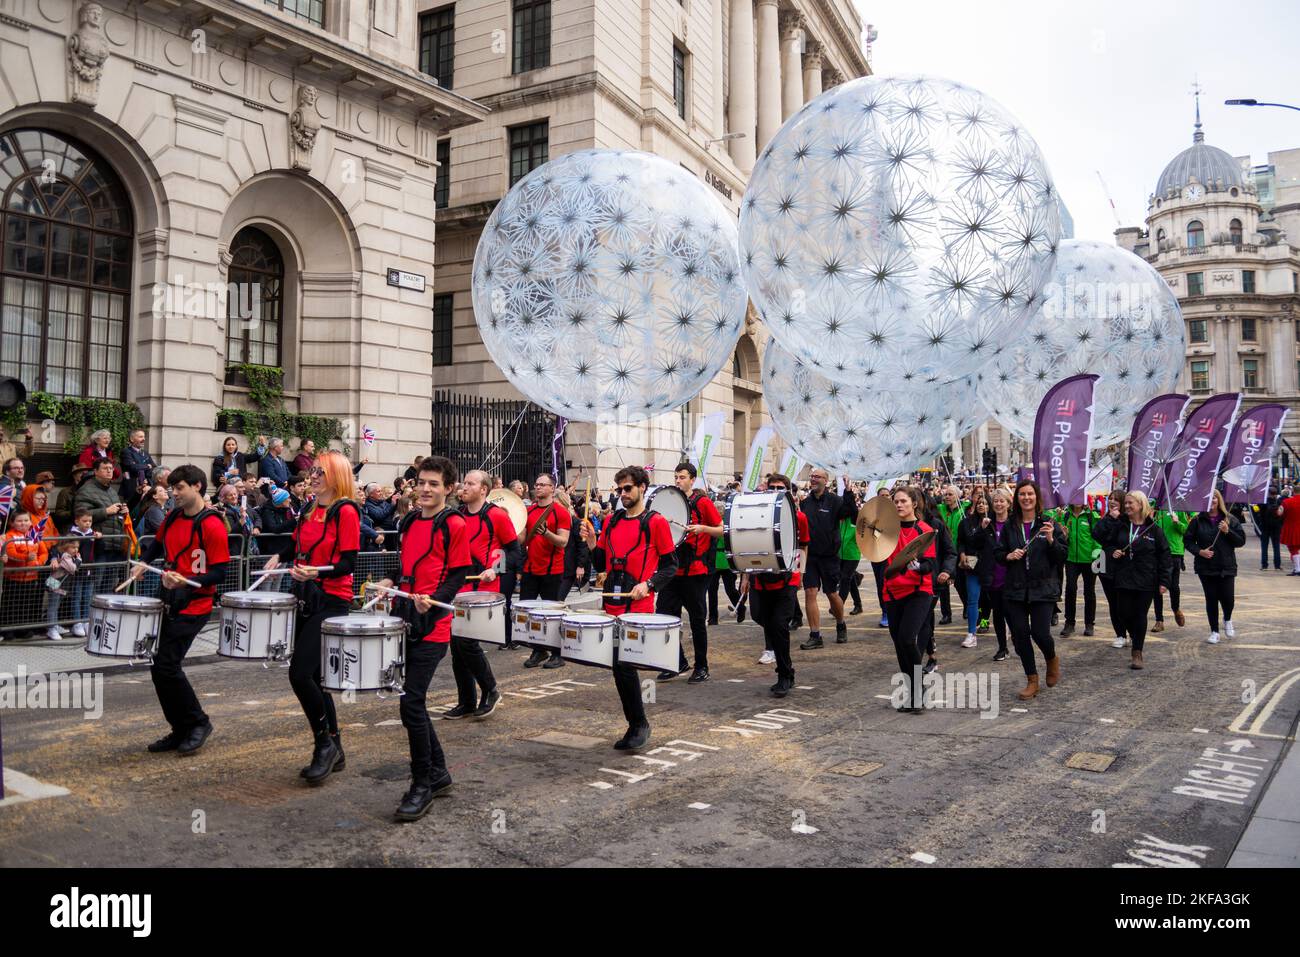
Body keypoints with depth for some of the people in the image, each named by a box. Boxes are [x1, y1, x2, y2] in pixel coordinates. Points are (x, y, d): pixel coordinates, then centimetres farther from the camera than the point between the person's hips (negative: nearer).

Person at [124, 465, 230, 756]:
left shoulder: (211, 525, -14)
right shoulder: (173, 518, 8)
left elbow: (219, 573, -15)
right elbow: (159, 543, 29)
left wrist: (185, 581, -27)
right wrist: (143, 563, 12)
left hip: (194, 607, -8)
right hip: (172, 603, 8)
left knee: (164, 668, -11)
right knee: (165, 669, 10)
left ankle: (198, 722, 7)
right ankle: (181, 730, 22)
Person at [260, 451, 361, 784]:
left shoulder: (345, 511, -11)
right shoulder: (309, 510, 13)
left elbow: (348, 563, -16)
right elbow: (297, 542, 28)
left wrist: (318, 572, -30)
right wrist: (278, 557, 10)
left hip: (331, 601, -8)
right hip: (307, 599, 8)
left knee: (300, 673, -14)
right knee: (314, 676, 11)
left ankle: (325, 743, 4)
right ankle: (333, 750, 22)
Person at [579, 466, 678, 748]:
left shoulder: (656, 522, -3)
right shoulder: (612, 522, 14)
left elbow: (670, 565, -1)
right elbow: (601, 564, 17)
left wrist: (648, 584, -16)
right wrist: (592, 542, 0)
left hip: (638, 606, -6)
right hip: (613, 605, 6)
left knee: (623, 664, -13)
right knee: (620, 666, 9)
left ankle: (638, 724, 2)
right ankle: (636, 725, 21)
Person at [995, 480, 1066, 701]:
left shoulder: (1048, 524, -1)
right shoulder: (1009, 526, 7)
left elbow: (1062, 556, -3)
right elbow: (998, 553, 13)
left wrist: (1051, 540, -19)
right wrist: (1008, 556, -8)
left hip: (1042, 588, -3)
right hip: (1015, 589, 3)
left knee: (1040, 632, -10)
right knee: (1020, 634, 2)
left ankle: (1052, 659, 26)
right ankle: (1032, 681, 16)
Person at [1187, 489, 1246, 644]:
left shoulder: (1230, 519, 0)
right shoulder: (1197, 521, 0)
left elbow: (1241, 541, -1)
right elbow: (1188, 540, 4)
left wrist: (1228, 531, -16)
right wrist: (1199, 551, -11)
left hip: (1226, 567, 0)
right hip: (1206, 567, 0)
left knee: (1228, 598, -4)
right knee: (1211, 599, 6)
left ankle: (1227, 620, 29)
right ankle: (1214, 631, 20)